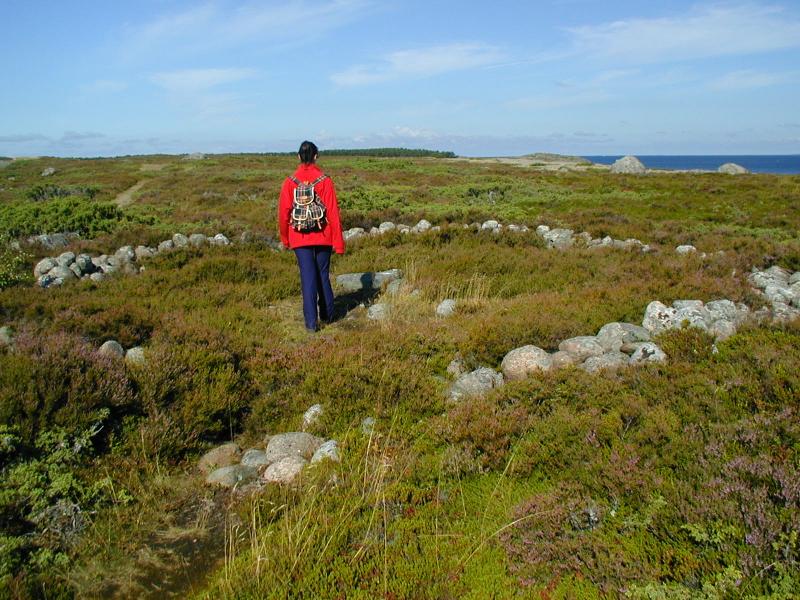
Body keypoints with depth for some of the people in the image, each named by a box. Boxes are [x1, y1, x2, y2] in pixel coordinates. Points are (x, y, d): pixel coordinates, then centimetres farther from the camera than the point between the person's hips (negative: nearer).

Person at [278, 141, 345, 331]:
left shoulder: (290, 182, -5)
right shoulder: (325, 181, -8)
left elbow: (283, 213, -2)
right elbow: (333, 213, -8)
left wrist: (284, 238, 12)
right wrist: (338, 241, -3)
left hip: (300, 238, 0)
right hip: (323, 236, 0)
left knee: (308, 277, 3)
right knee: (323, 275, 16)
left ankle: (311, 321, -1)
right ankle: (327, 315, 28)